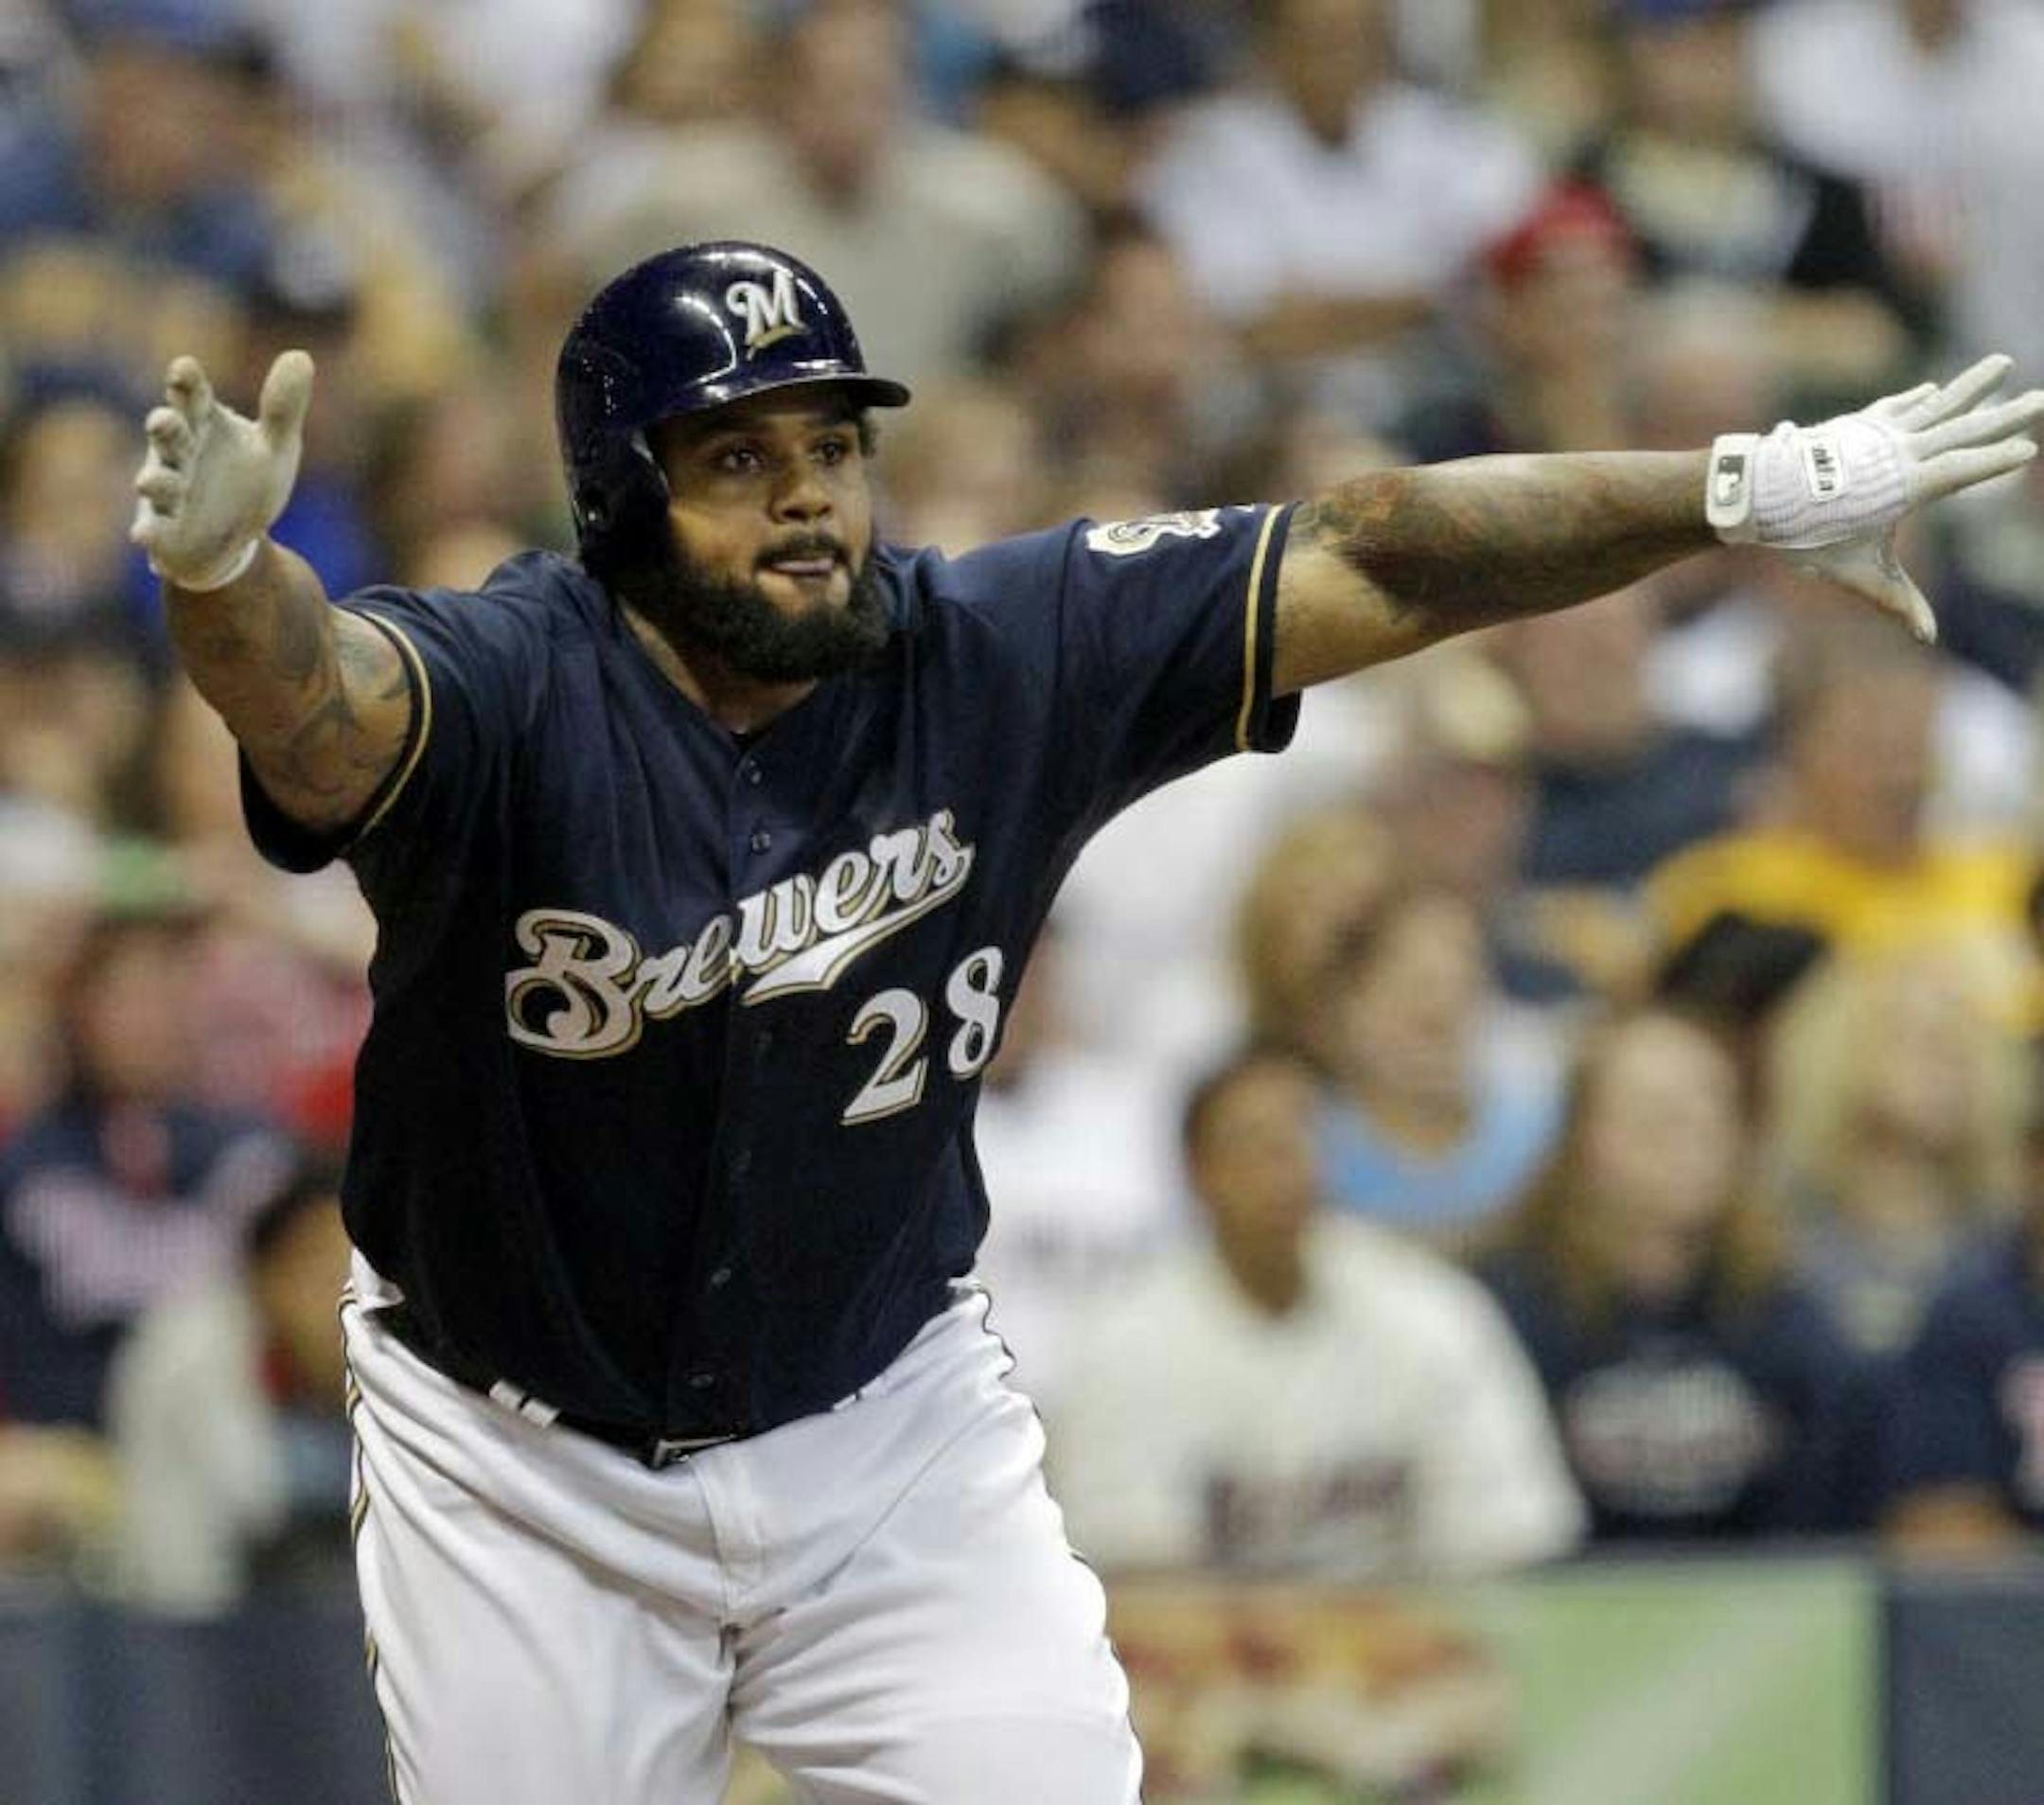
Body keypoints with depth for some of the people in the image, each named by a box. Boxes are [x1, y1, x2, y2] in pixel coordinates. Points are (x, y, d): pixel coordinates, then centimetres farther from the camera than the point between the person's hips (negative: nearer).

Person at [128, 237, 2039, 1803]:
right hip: (526, 1463, -2)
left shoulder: (999, 658, -12)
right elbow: (316, 704, -45)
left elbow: (1370, 564, -12)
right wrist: (222, 568, -69)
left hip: (890, 1436, 2)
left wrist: (1751, 495, -20)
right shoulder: (510, 688, -23)